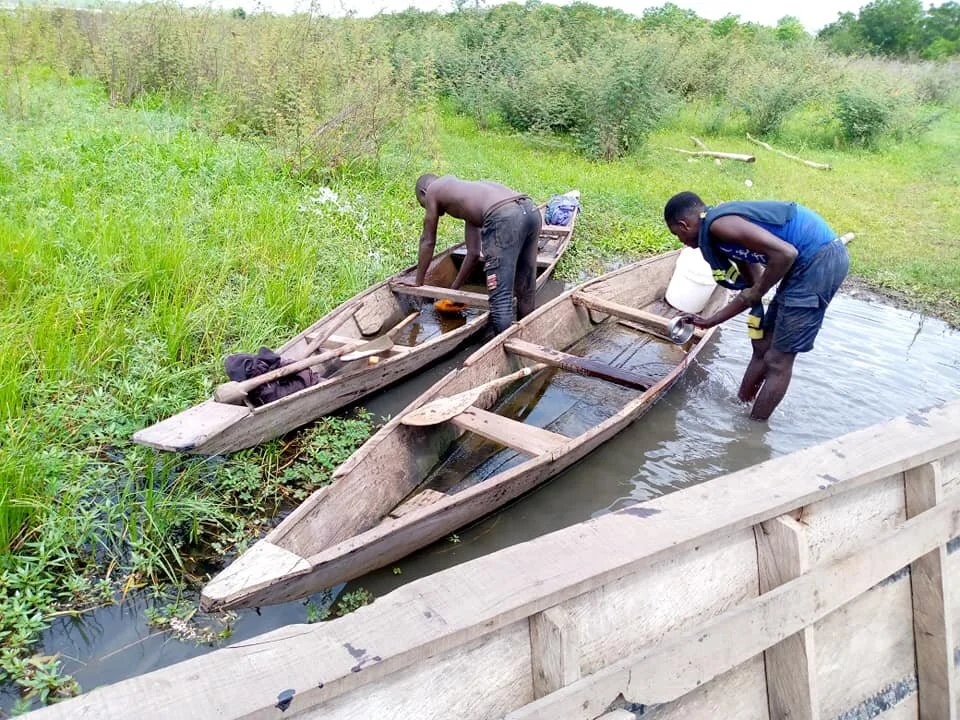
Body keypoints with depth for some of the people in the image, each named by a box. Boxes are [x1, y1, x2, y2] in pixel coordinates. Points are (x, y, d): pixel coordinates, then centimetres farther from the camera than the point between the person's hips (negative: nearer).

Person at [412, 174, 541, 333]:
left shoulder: (432, 190, 22)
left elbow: (428, 241, 26)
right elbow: (473, 252, 37)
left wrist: (418, 283, 36)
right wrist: (454, 290, 45)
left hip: (504, 217, -8)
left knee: (500, 297, -5)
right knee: (525, 292, 19)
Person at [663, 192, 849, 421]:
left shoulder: (718, 224, -13)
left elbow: (785, 253, -23)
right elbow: (752, 288, 20)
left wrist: (756, 293, -8)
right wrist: (709, 322, 25)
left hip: (820, 260, -10)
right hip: (821, 256, 10)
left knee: (778, 360, 0)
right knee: (763, 344, 19)